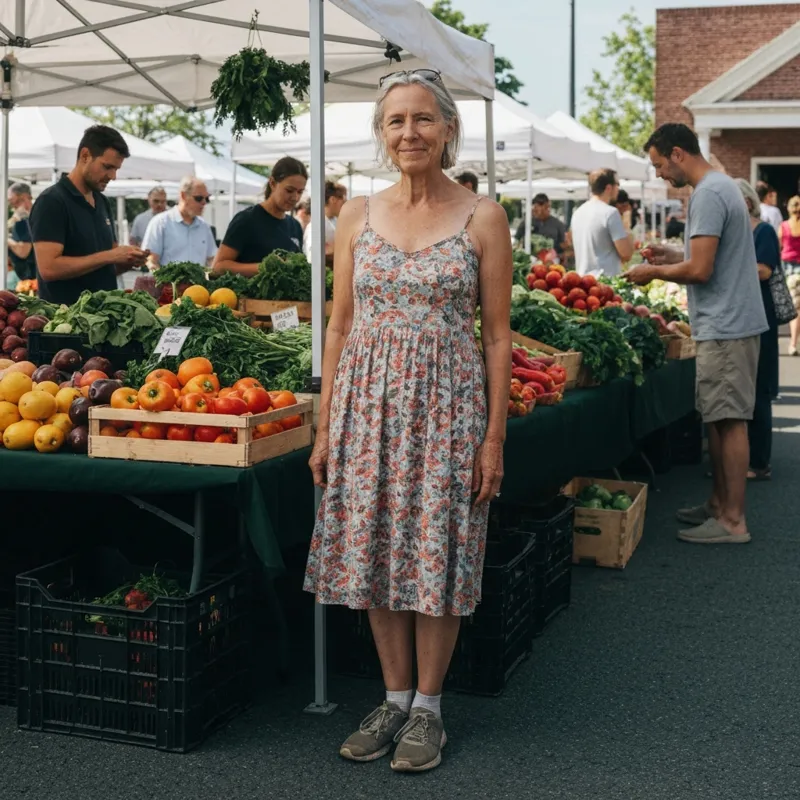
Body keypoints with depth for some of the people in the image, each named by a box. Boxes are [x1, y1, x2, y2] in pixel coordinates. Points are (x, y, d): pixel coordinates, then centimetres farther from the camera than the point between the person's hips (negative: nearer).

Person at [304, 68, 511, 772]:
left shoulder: (483, 218, -3)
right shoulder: (358, 215, 6)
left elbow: (498, 334, -2)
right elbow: (340, 326, 8)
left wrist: (494, 437, -6)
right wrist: (326, 428, 5)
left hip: (446, 403, -3)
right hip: (368, 400, 3)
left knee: (436, 556, 3)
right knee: (374, 552, 8)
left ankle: (428, 708, 20)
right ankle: (395, 698, 25)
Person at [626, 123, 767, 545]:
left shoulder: (708, 195, -17)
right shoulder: (722, 186, 17)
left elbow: (700, 270, -22)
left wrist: (654, 272, -7)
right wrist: (670, 254, 15)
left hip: (726, 327, -11)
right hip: (728, 324, 11)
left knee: (729, 421, -6)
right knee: (719, 419, 15)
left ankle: (733, 521, -1)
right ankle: (719, 505, 24)